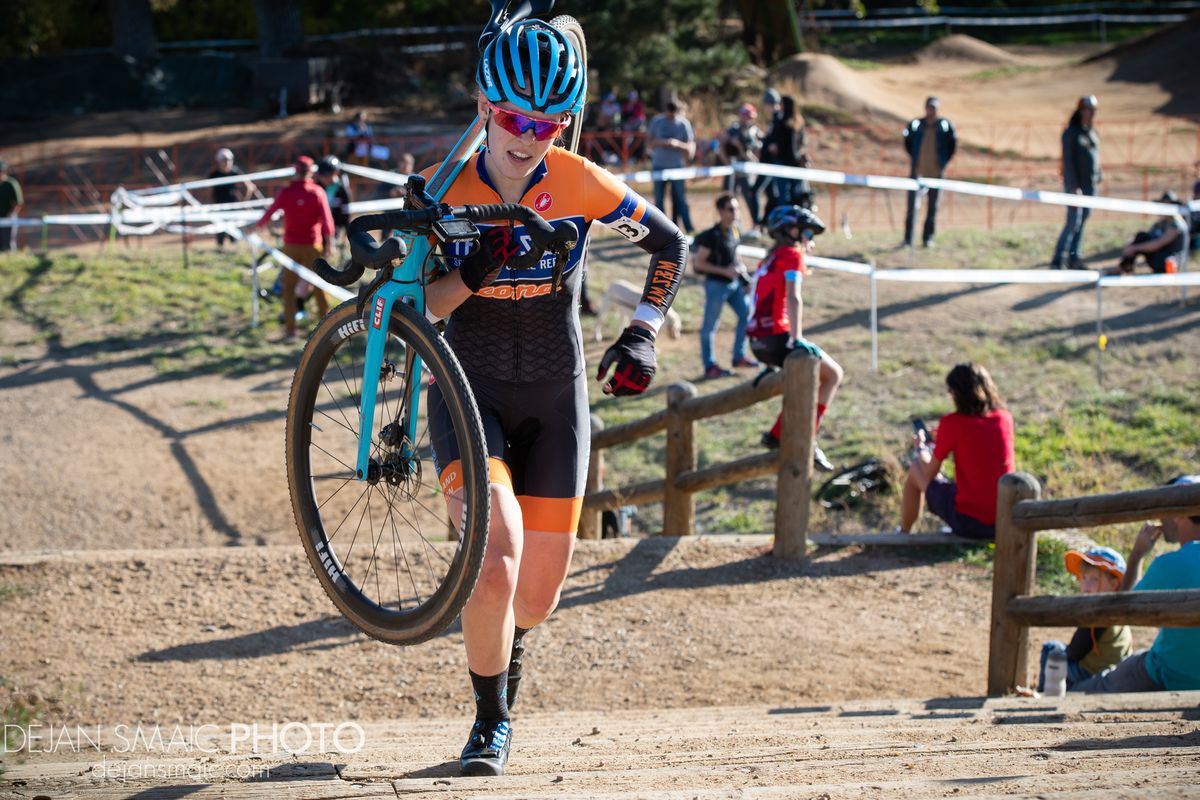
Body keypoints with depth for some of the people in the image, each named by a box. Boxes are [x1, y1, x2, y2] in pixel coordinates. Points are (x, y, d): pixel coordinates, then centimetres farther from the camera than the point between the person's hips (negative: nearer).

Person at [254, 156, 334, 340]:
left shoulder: (286, 192, -5)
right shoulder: (317, 192, -7)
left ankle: (290, 328, 4)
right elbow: (327, 220, -11)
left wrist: (257, 226, 21)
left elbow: (269, 213, 1)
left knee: (288, 286, 10)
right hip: (312, 246, 0)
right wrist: (328, 245, -3)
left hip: (291, 245, 0)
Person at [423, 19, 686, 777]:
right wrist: (470, 275, -28)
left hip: (555, 399, 1)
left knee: (539, 591, 5)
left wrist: (643, 335, -5)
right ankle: (492, 723, -1)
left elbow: (672, 244, 4)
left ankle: (505, 646, 44)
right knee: (496, 562, -23)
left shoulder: (581, 184, -10)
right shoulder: (444, 191, -11)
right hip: (470, 393, -1)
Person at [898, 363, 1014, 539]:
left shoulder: (952, 424, -13)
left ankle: (903, 535, 34)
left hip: (969, 522, -5)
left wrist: (921, 448, 19)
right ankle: (955, 531, 46)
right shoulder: (1005, 418, 0)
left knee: (915, 470, 19)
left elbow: (930, 474, -1)